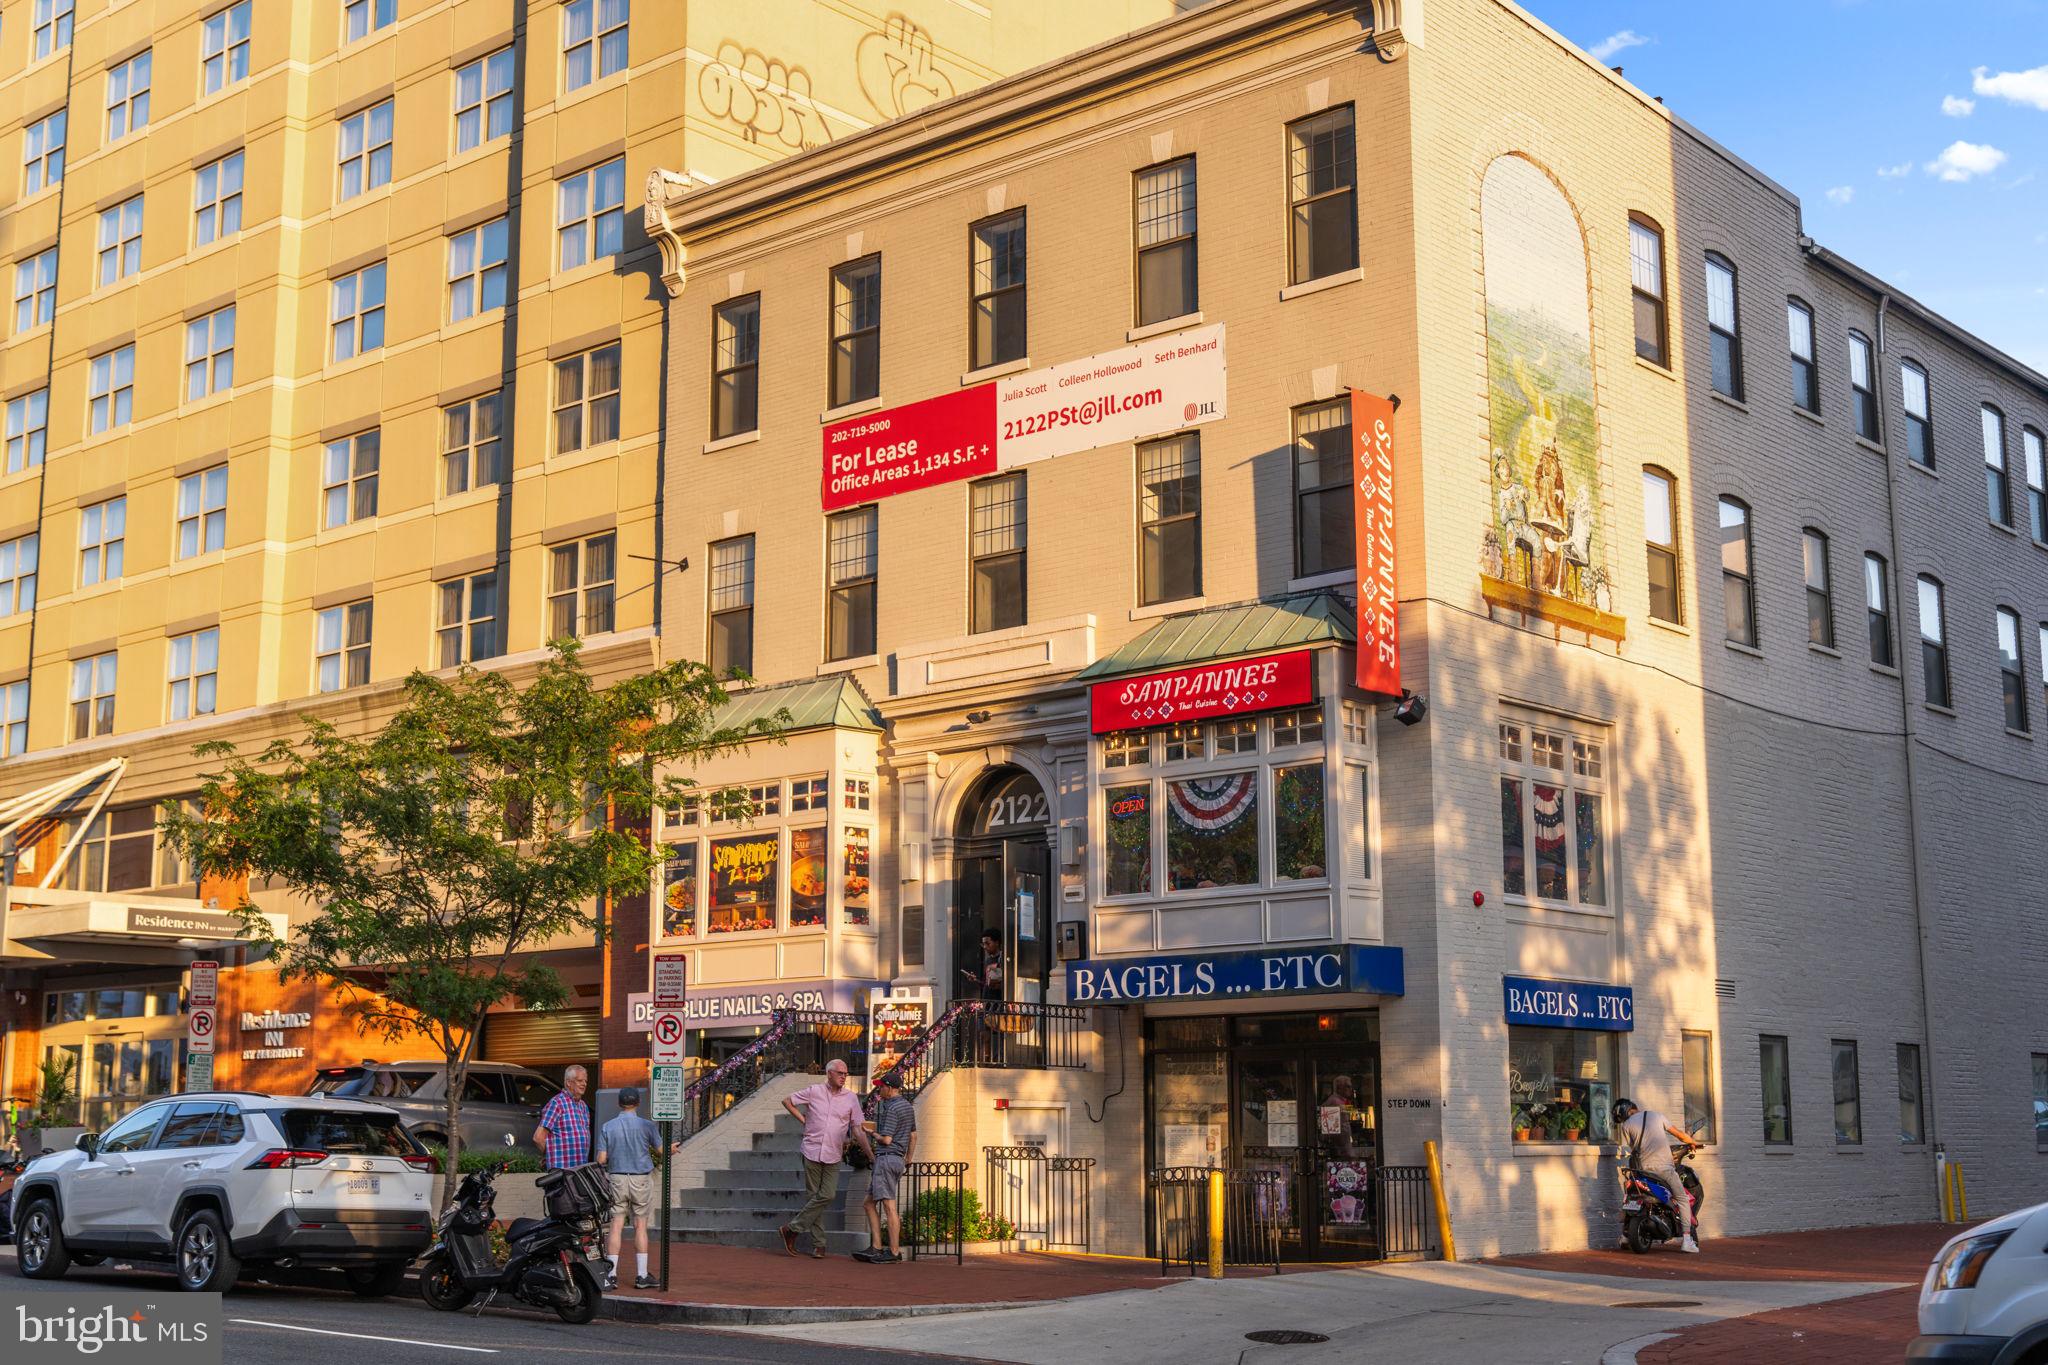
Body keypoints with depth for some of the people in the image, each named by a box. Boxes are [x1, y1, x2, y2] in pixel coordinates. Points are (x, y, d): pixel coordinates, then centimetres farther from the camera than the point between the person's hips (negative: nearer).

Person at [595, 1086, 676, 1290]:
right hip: (641, 1180, -1)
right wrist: (674, 1148, 22)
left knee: (616, 1226, 3)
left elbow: (601, 1160, -3)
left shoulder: (607, 1127, -2)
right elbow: (662, 1151, 1)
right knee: (640, 1226, 5)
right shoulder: (646, 1126, -6)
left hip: (617, 1179, 1)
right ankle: (642, 1276, 7)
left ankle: (611, 1275, -1)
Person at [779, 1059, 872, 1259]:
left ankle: (793, 1229, 4)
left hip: (833, 1156, 1)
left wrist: (872, 1157, 2)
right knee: (813, 1196, 1)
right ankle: (818, 1243, 8)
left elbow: (858, 1131, 6)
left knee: (827, 1196, -9)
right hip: (812, 1151, -1)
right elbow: (787, 1102, 14)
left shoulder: (851, 1098, 3)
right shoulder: (813, 1092, 0)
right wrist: (803, 1119, 4)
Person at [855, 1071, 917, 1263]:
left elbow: (886, 1139, -17)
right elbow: (913, 1136, 22)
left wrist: (874, 1134, 3)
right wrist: (908, 1161, 29)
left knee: (889, 1207, -7)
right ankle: (875, 1248, 9)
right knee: (870, 1204, 13)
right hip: (898, 1159, 10)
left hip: (886, 1159, -10)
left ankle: (894, 1252, -6)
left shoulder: (892, 1108, -14)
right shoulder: (908, 1106, 15)